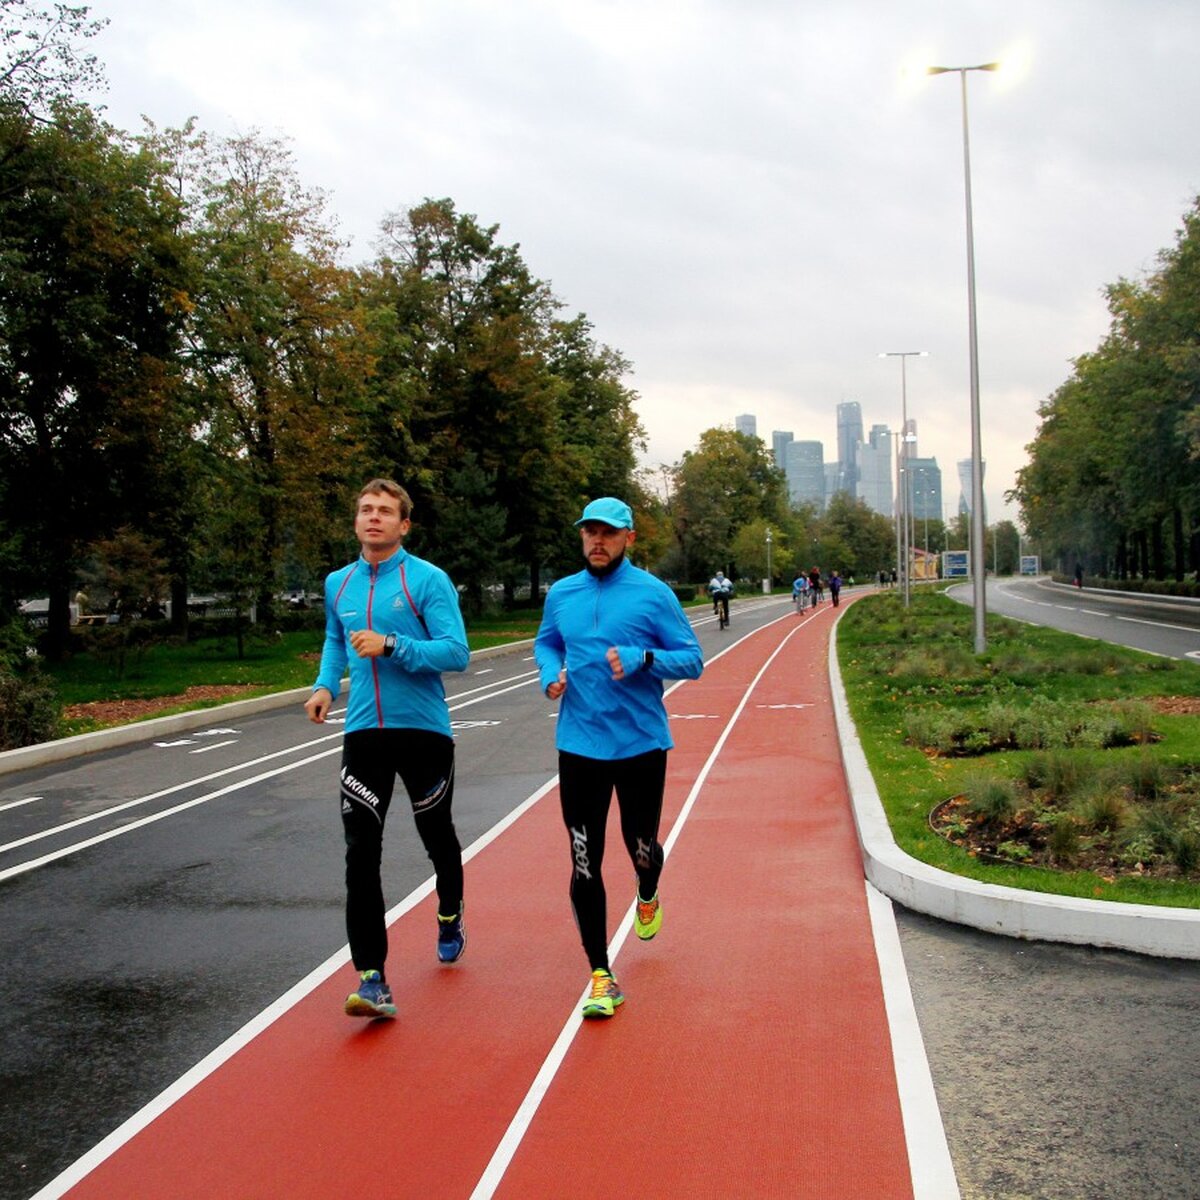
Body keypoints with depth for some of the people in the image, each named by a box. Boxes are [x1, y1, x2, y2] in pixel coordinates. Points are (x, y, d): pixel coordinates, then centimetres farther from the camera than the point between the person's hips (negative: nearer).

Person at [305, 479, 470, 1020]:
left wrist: (391, 646, -24)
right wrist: (326, 685, 6)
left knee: (437, 836, 17)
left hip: (424, 731, -3)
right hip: (363, 732, 3)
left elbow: (456, 651, -14)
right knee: (361, 853, -9)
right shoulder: (338, 584, 8)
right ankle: (372, 979, -8)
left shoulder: (428, 580, -8)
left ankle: (450, 917, 47)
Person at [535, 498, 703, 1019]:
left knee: (641, 846, 15)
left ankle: (647, 898, 53)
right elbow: (545, 643, 22)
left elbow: (692, 659, -4)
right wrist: (550, 672, 0)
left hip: (641, 746, -2)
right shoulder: (561, 594, 5)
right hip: (579, 747, 2)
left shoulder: (653, 593, -5)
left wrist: (643, 659, -22)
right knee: (584, 864, -2)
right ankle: (601, 976, 8)